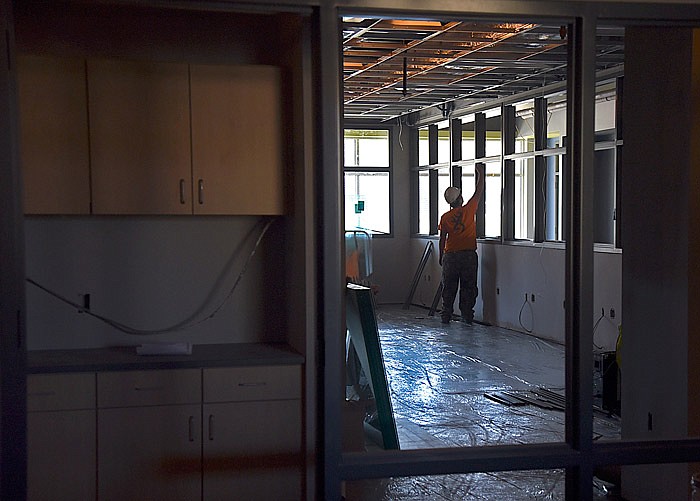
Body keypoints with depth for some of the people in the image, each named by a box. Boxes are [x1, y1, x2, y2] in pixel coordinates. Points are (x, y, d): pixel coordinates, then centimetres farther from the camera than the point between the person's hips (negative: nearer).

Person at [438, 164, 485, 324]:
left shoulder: (445, 218, -2)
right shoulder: (469, 210, -6)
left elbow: (442, 240, 3)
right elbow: (479, 191, 6)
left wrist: (441, 257, 14)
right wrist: (480, 173, 18)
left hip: (450, 256, 1)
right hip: (469, 255, -1)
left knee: (449, 287, 8)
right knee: (468, 287, 5)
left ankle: (446, 315, 8)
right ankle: (467, 315, 5)